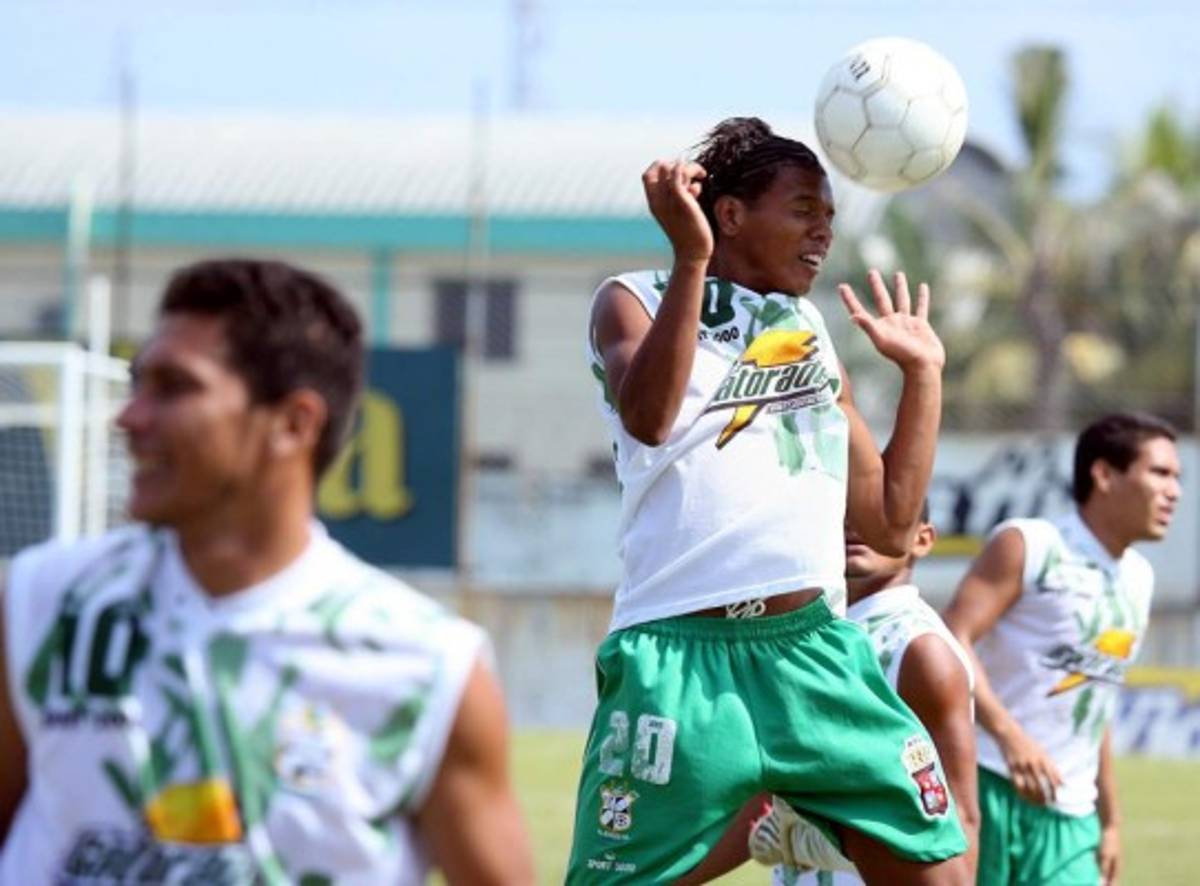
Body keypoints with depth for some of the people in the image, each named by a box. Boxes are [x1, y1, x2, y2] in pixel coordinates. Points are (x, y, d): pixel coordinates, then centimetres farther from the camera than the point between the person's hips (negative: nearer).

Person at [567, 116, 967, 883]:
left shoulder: (812, 335, 24)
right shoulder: (637, 301, 8)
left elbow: (892, 526, 22)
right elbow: (648, 417, -16)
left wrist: (923, 370, 22)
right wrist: (692, 260, -19)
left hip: (817, 650, 5)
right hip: (681, 654, -5)